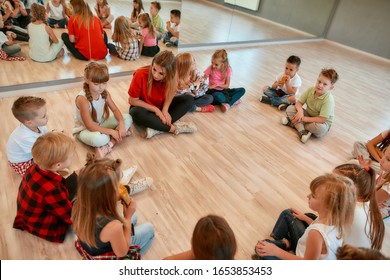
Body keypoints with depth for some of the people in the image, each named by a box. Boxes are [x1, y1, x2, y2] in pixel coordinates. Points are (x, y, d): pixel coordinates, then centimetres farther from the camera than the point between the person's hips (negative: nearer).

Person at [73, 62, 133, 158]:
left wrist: (121, 124, -22)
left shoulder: (105, 93, -10)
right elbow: (90, 126, -28)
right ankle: (121, 134, -14)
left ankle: (109, 143, -22)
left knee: (127, 118, -9)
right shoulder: (82, 99, -29)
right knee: (97, 139, -42)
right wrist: (112, 132, -28)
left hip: (100, 124, 7)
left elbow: (115, 110, -2)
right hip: (84, 129, -7)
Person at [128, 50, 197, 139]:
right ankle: (174, 128, -24)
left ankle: (157, 128, -28)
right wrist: (155, 110, -22)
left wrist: (165, 110, -25)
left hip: (160, 106, 4)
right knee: (138, 113, -40)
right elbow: (133, 100, -18)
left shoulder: (170, 77, -19)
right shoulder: (140, 75, -27)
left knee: (189, 99, -14)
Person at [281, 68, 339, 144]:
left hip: (323, 122, -5)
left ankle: (292, 122, -22)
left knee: (320, 128, -41)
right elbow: (299, 103, -7)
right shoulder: (311, 90, -13)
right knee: (290, 108, -14)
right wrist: (300, 110, -31)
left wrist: (304, 119, -28)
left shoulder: (329, 100, -28)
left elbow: (322, 119, -29)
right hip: (308, 115, 5)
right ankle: (302, 131, -28)